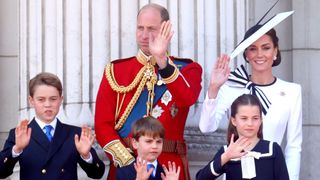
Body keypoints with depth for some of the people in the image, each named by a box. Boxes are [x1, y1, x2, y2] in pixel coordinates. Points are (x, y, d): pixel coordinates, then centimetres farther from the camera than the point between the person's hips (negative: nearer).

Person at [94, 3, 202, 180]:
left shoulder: (187, 68, 2)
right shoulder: (115, 71, 4)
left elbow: (187, 99, -20)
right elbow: (103, 124, -2)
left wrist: (162, 60, -28)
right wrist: (128, 162, -13)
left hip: (170, 166, 0)